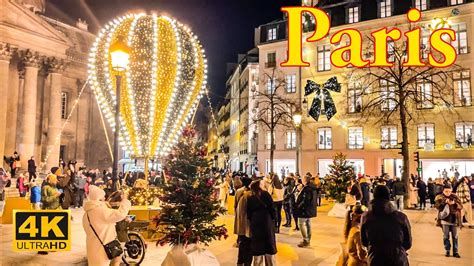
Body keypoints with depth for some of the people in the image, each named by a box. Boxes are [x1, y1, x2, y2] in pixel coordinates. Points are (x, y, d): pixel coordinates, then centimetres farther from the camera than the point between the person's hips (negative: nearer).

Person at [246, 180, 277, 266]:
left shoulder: (250, 198, 6)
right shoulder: (265, 194, -3)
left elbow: (248, 214, 6)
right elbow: (272, 208, -4)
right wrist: (273, 219, 9)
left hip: (255, 225, 3)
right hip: (267, 223, -2)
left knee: (257, 248, 9)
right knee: (269, 248, 8)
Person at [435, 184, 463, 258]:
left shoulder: (455, 197, 4)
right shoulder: (439, 197, -1)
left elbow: (461, 206, -2)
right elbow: (437, 206, -12)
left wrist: (454, 203, -21)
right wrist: (445, 202, -25)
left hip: (454, 219, 1)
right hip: (445, 219, -1)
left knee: (455, 236, 7)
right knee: (446, 236, 4)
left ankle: (455, 252, 15)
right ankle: (447, 251, 16)